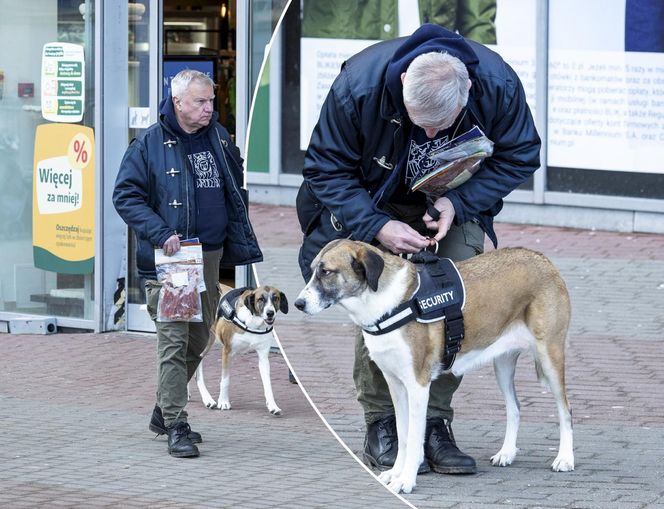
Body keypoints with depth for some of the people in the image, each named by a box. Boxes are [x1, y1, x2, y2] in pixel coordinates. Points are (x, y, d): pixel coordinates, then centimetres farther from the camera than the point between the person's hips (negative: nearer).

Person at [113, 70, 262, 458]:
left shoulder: (219, 138, 11)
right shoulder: (149, 144, -5)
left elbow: (235, 192, 21)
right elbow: (126, 196, -7)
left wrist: (238, 245, 12)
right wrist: (160, 233, -18)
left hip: (210, 255, 6)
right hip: (168, 259, -6)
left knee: (199, 338, 12)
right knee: (174, 340, -11)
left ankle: (164, 411, 27)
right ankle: (176, 426, -9)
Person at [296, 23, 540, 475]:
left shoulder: (499, 85, -29)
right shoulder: (359, 85, -34)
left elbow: (519, 158, -11)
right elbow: (327, 169, -20)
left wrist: (458, 203, -25)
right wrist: (377, 226, -32)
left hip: (457, 204, 2)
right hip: (375, 206, -2)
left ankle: (435, 425, -6)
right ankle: (381, 428, -9)